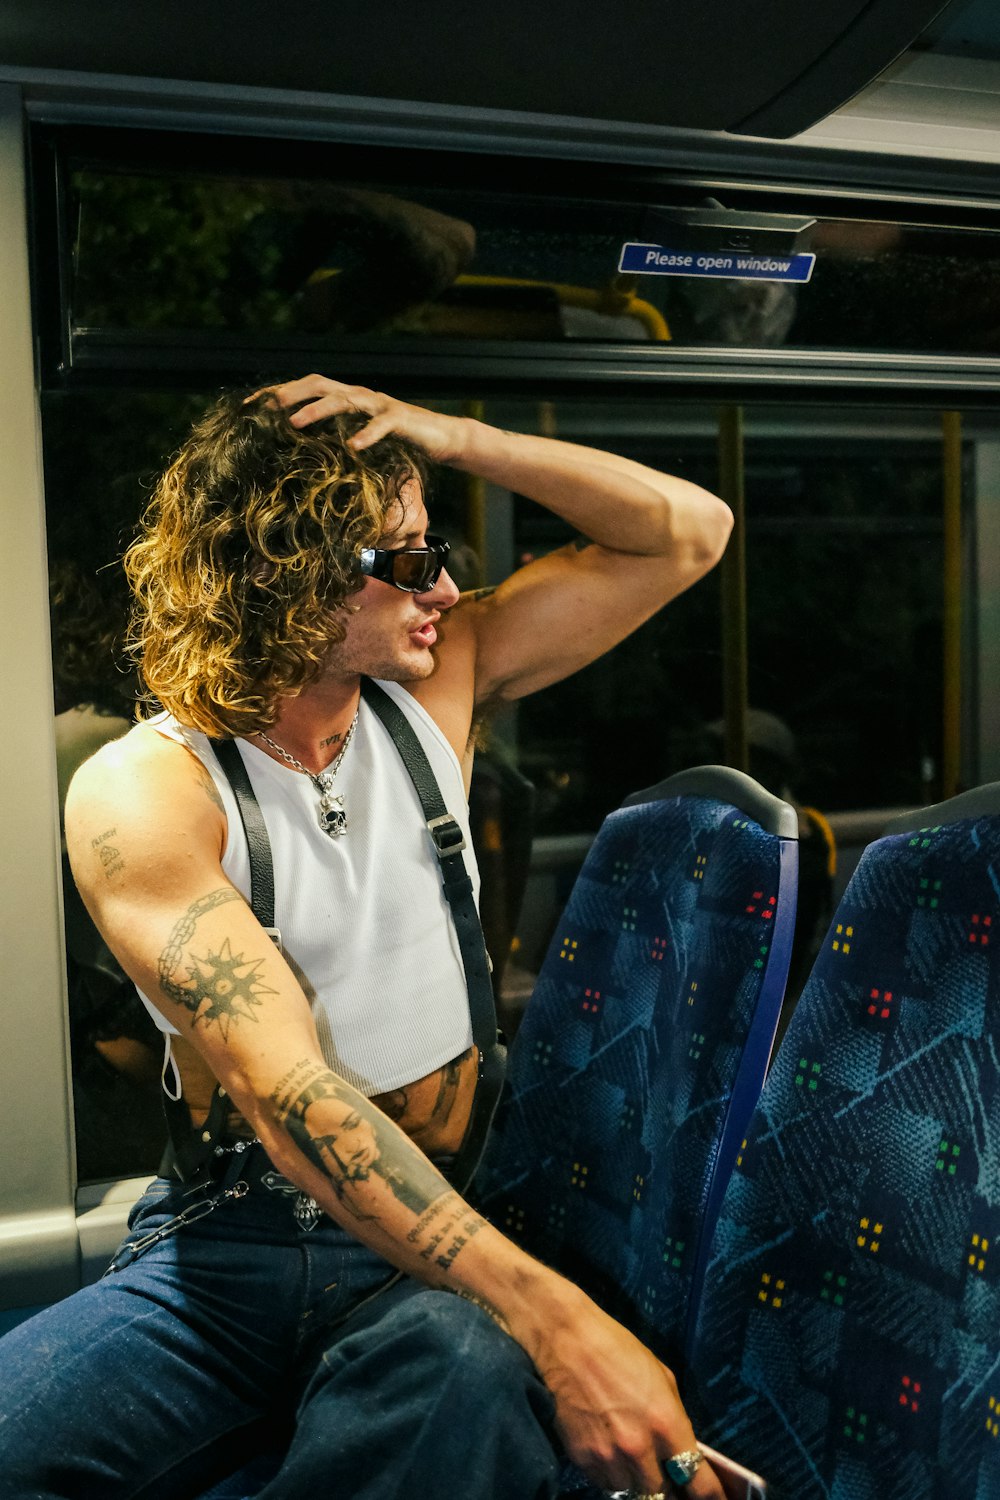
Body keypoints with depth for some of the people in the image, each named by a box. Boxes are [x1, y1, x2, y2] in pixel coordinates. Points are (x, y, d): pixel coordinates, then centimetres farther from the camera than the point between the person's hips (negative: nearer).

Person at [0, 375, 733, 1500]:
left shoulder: (435, 684, 5)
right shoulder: (138, 794, -10)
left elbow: (689, 532, 6)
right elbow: (281, 1088, -23)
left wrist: (449, 435, -8)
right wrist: (555, 1318, -32)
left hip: (445, 1224, 2)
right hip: (225, 1239, -1)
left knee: (468, 1368, -34)